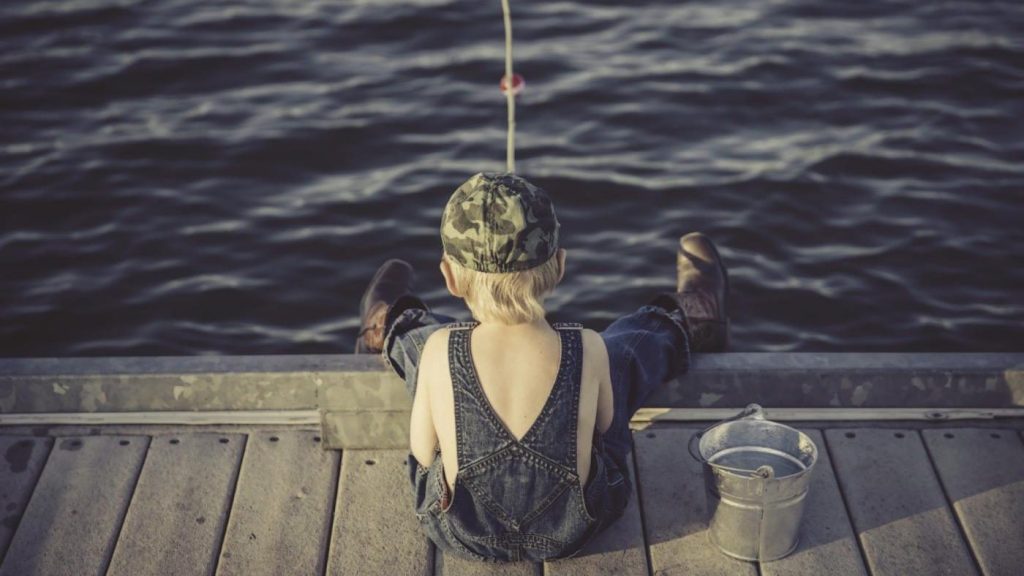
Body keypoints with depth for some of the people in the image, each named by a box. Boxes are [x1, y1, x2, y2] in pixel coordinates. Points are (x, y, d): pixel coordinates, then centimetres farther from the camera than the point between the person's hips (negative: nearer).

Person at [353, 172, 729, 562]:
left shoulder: (438, 350, -27)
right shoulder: (589, 351, -26)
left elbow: (423, 452, -12)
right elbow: (603, 426, -5)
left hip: (459, 534, 1)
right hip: (572, 532, 0)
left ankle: (390, 333, 62)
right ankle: (684, 327, 57)